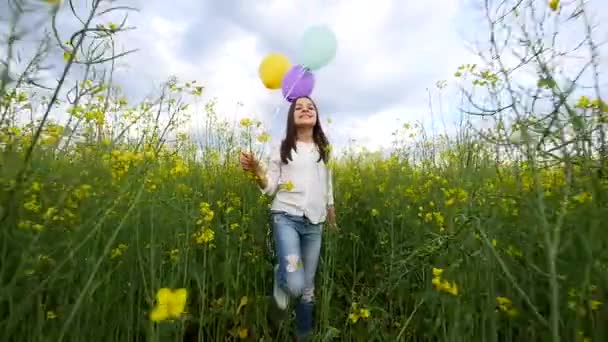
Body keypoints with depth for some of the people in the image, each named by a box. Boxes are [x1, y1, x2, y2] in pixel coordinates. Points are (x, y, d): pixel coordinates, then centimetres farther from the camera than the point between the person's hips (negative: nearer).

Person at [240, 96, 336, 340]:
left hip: (314, 223, 3)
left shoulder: (325, 150, 11)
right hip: (286, 217, -3)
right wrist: (255, 170, -18)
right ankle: (280, 276, 15)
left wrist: (331, 214, 21)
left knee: (307, 287, 11)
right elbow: (270, 188, 0)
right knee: (294, 285, -20)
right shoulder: (282, 148, 4)